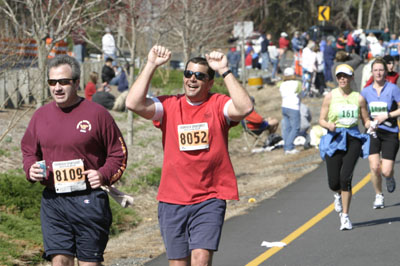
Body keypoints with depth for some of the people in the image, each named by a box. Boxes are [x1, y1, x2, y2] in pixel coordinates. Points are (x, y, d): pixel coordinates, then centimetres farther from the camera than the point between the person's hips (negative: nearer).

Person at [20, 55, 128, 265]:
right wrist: (31, 170, 1)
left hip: (89, 200, -3)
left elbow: (119, 153, 4)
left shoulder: (96, 114, -2)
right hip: (52, 200, 3)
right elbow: (28, 151, 22)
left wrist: (104, 175, -13)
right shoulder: (41, 116, 9)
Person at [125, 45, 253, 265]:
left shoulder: (218, 105, 0)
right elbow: (134, 104, -10)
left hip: (209, 200, -2)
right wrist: (151, 65, -10)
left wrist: (225, 72, -20)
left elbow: (245, 108, -20)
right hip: (172, 200, 2)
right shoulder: (169, 105, 5)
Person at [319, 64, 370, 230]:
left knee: (345, 177, -15)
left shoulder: (358, 98, 4)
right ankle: (338, 195, 37)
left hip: (353, 139, 0)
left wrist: (370, 125, -11)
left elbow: (366, 120, 12)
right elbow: (322, 120, 5)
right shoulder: (330, 96, 2)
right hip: (334, 139, 0)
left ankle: (345, 217, -5)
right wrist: (329, 125, -17)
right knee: (333, 183, -3)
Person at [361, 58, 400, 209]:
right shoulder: (366, 91, 4)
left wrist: (387, 116, -13)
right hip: (373, 133, 2)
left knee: (386, 171, -7)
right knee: (374, 167, -12)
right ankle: (378, 196, 10)